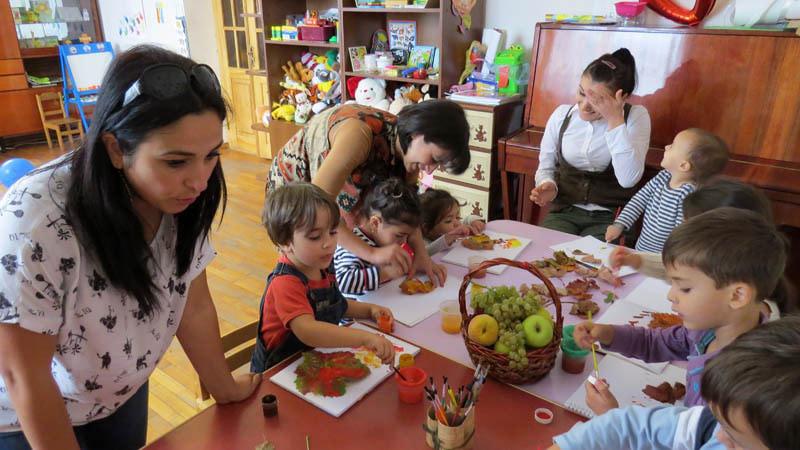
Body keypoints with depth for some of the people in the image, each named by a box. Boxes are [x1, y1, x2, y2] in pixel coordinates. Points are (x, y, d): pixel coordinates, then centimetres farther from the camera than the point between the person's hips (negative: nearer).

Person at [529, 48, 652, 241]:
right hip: (564, 211, 2)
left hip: (611, 217, -2)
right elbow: (545, 167, 13)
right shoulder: (561, 115, 3)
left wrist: (615, 120, -22)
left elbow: (628, 179, -19)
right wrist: (548, 186, -11)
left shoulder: (636, 116, -5)